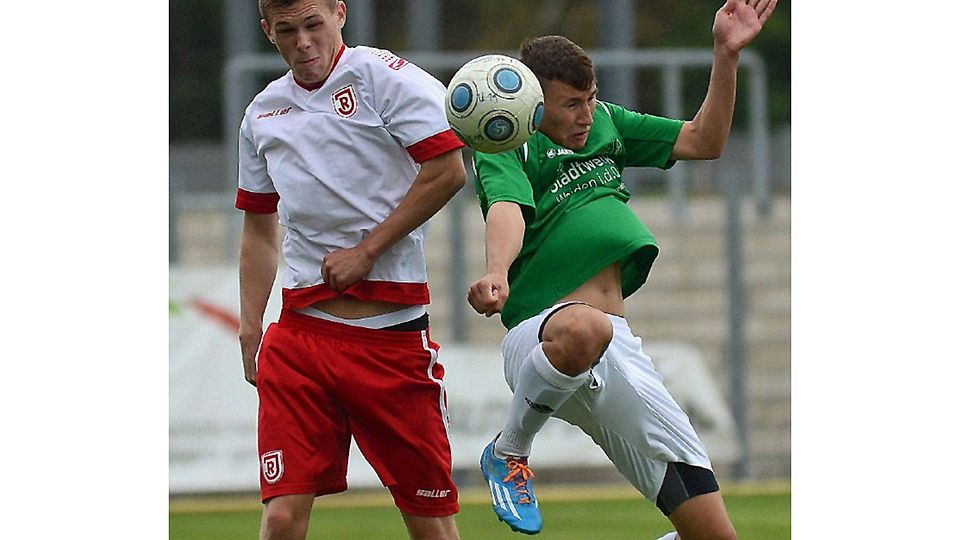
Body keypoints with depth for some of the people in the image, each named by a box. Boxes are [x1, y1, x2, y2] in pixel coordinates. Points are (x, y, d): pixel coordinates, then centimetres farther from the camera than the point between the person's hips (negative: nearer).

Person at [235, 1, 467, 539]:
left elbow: (447, 171, -11)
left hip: (392, 327, -4)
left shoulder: (385, 78, -3)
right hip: (299, 332, 4)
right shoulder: (263, 115, 16)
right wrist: (250, 328, 16)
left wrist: (366, 251, -9)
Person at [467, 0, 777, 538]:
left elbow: (704, 142, 21)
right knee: (585, 328, -46)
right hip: (539, 333, -6)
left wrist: (727, 54, 8)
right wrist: (496, 272, -44)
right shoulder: (504, 146, -1)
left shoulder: (605, 122, 20)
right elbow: (508, 209, -22)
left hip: (619, 347, 6)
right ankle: (509, 454, -17)